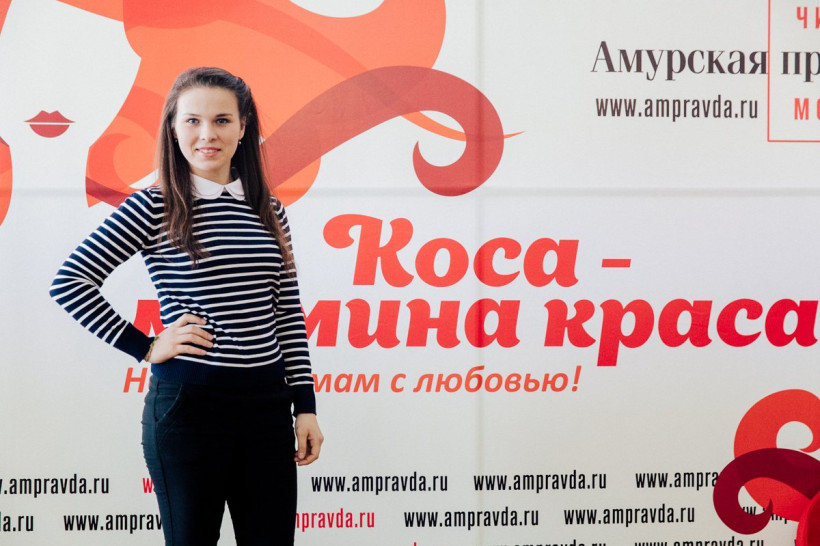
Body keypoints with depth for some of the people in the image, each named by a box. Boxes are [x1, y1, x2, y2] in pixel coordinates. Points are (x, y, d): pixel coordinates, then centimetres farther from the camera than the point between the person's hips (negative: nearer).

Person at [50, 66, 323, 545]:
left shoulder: (269, 210, 10)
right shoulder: (154, 209, -4)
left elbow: (289, 314, 11)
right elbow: (70, 282, -9)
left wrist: (306, 406, 5)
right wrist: (146, 348, -9)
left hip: (267, 400, 4)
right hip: (189, 402, -4)